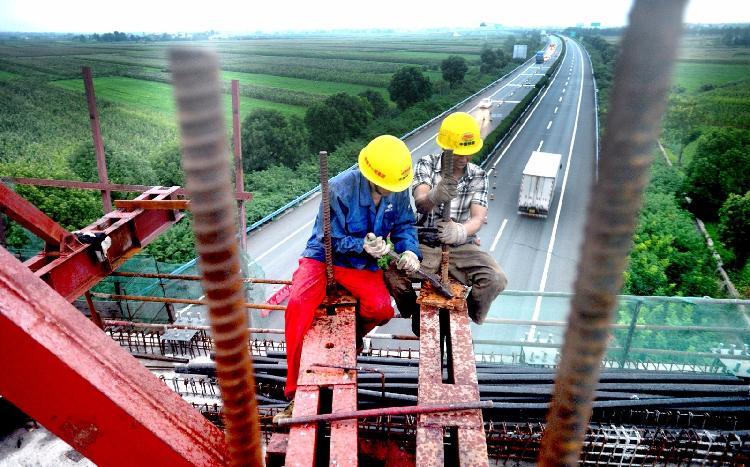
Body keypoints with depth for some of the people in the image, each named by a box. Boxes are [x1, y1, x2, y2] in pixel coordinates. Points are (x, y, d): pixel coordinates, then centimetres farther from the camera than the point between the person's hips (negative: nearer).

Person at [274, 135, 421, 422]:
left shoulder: (398, 190, -9)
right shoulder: (340, 189, -23)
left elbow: (404, 225, 3)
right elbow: (330, 239, -17)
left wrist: (409, 250, -18)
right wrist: (362, 246, -34)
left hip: (362, 264, 3)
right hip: (323, 256, -3)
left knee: (382, 307, -25)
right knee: (299, 304, -28)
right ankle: (295, 392, -13)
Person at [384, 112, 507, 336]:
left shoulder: (478, 176, 2)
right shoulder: (427, 164, -2)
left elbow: (478, 217, -11)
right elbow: (421, 202, -20)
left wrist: (461, 231, -36)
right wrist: (434, 197, -47)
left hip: (461, 247, 1)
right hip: (424, 244, -1)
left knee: (496, 279, -23)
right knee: (392, 273, -28)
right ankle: (418, 320, 4)